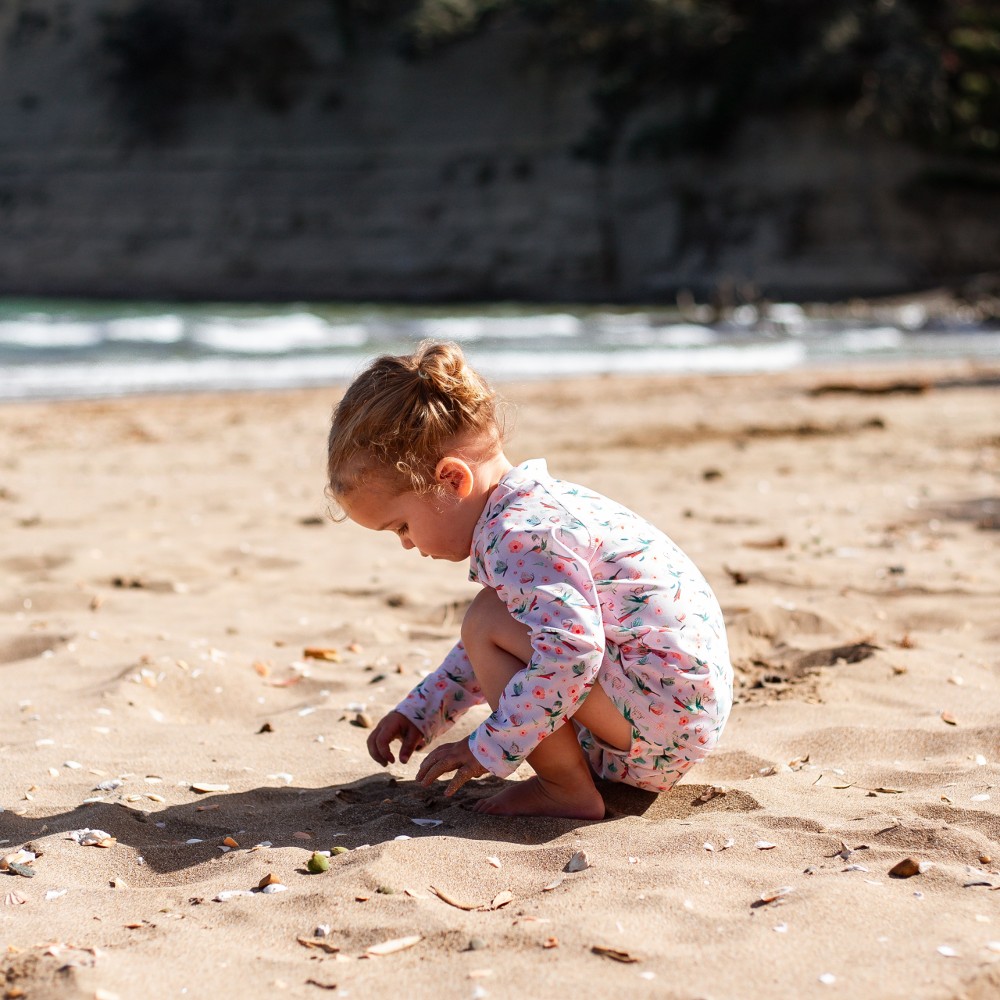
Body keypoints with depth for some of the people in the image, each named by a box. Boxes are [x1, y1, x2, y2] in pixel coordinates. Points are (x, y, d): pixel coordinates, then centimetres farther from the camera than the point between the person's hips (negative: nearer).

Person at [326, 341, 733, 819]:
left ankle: (567, 789, -8)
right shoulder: (534, 508, 15)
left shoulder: (520, 537, -19)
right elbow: (488, 652, 29)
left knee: (488, 622, -16)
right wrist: (419, 711, 28)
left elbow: (568, 655, -30)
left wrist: (488, 750, -19)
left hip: (671, 710, -11)